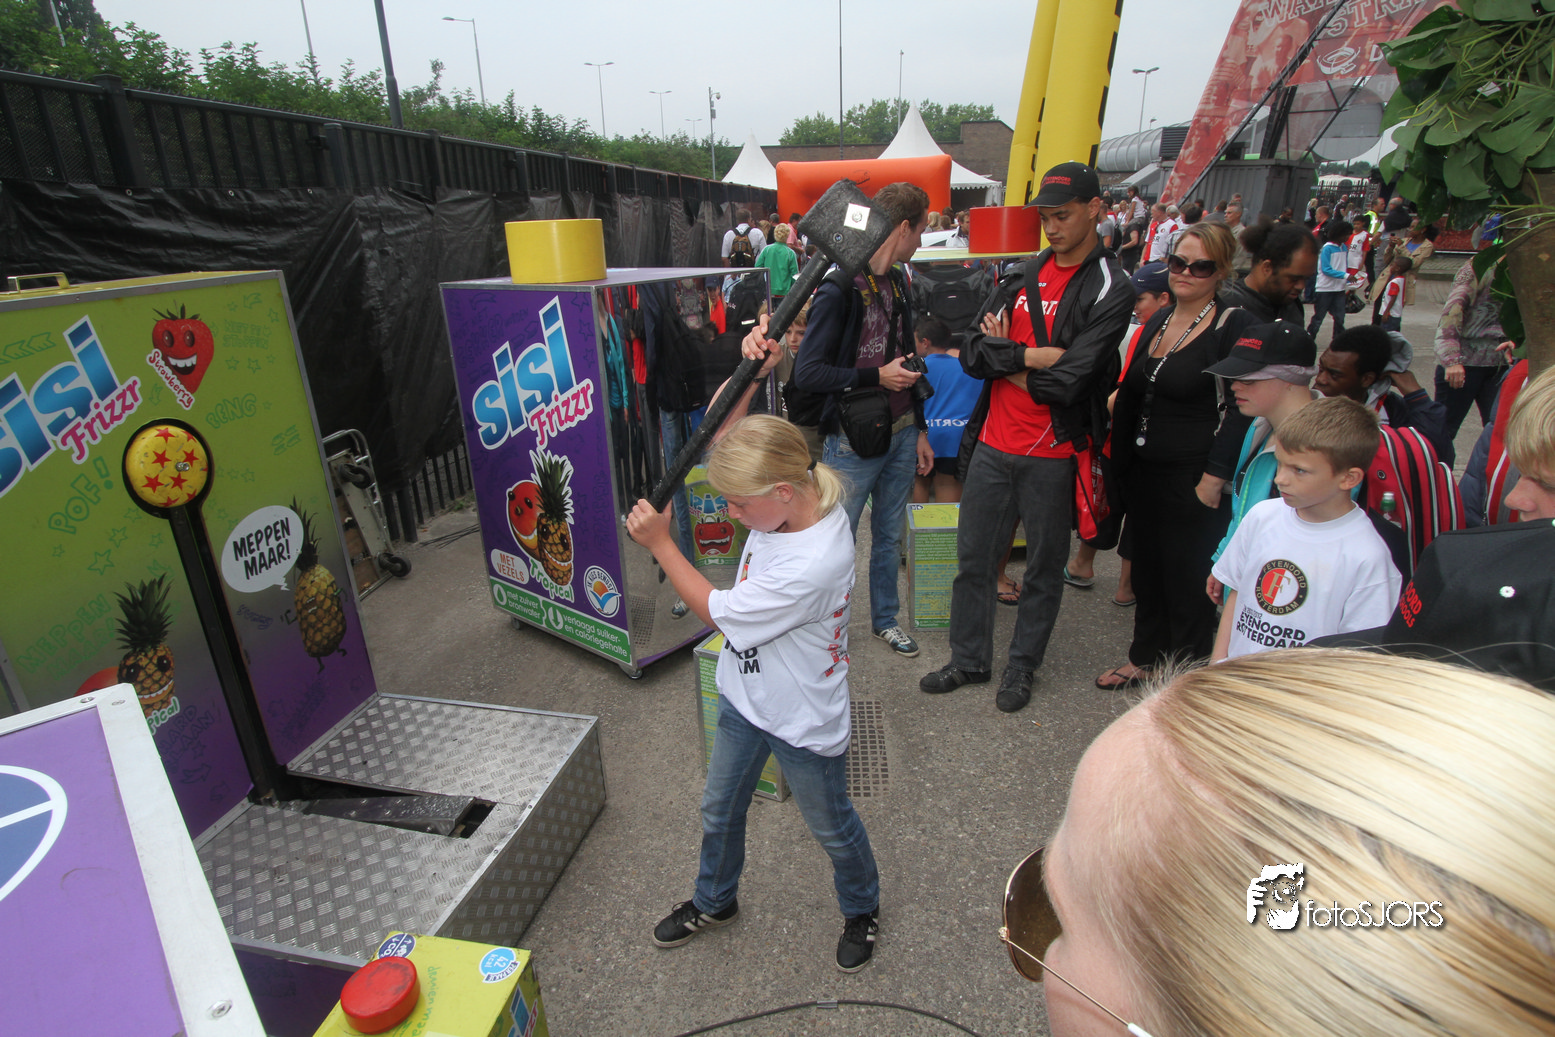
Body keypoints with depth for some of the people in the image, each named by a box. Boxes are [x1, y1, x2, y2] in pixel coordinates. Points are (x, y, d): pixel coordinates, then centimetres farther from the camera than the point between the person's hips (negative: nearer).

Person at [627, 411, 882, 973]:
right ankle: (714, 902, 54)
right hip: (744, 696, 8)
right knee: (719, 810, 26)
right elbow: (718, 424, -1)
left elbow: (716, 611, -24)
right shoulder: (796, 498, -14)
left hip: (802, 723, -7)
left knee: (832, 828, 21)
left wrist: (659, 542, -19)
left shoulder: (811, 567, -39)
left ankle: (861, 910, 51)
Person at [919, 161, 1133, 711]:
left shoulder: (1110, 289, -8)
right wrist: (1029, 356, -15)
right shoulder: (1024, 274, 9)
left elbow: (1066, 382, -20)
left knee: (1044, 568, 12)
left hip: (1052, 455, -5)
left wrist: (1003, 357, -8)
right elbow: (973, 354, -1)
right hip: (993, 445, 5)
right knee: (973, 559, 13)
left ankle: (1022, 667, 31)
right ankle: (969, 660, 31)